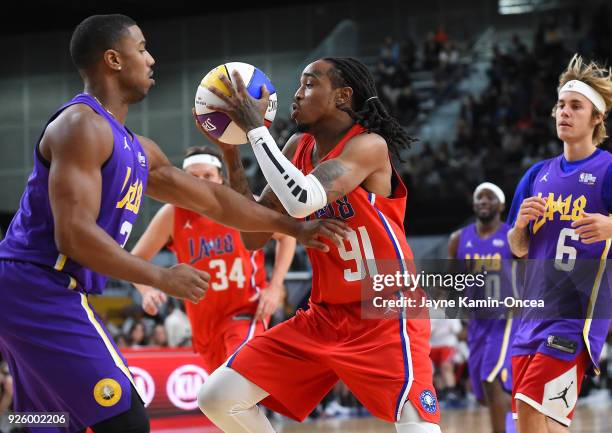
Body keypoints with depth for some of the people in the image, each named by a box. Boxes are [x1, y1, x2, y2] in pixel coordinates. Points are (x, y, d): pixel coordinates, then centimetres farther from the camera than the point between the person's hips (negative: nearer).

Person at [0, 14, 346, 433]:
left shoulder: (137, 149, 17)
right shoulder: (82, 125, -13)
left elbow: (211, 198, 25)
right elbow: (74, 235, -22)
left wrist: (293, 227, 25)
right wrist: (162, 278, -16)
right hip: (41, 292, -10)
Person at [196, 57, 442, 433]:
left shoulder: (369, 145, -17)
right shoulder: (299, 148, 5)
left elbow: (301, 200, -34)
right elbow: (255, 236, 7)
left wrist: (255, 126, -25)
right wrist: (230, 151, -1)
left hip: (386, 318, -7)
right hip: (324, 317, 7)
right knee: (218, 399, 1)